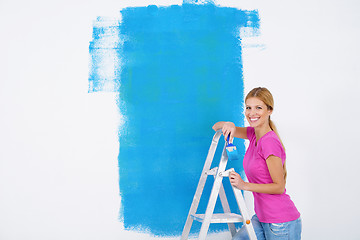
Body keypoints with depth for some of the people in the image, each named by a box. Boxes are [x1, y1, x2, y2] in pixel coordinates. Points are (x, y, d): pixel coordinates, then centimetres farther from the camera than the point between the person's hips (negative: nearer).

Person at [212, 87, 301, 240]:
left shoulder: (269, 142, -21)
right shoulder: (253, 134, 5)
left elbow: (279, 187, -18)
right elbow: (216, 128, 10)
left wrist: (245, 185, -22)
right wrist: (228, 125, -11)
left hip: (281, 222, -8)